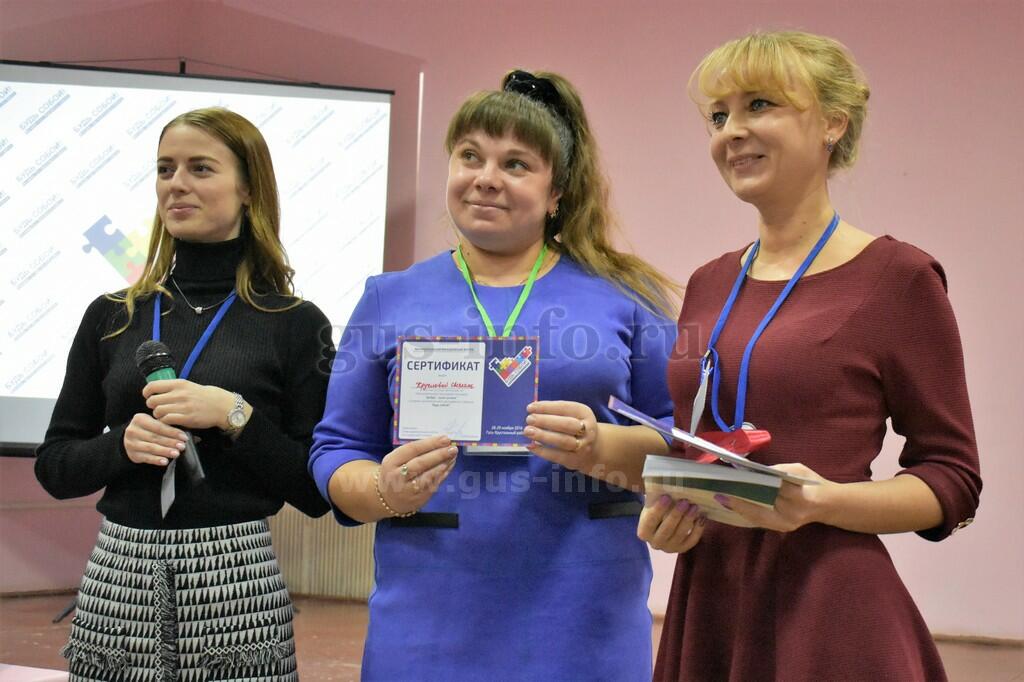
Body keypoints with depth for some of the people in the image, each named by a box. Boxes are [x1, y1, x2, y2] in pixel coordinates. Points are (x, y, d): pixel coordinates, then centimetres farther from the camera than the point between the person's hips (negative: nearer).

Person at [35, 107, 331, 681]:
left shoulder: (295, 324, -2)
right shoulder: (111, 316, 7)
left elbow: (318, 492, -4)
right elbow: (54, 466, 10)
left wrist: (234, 416, -15)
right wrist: (121, 445, -9)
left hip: (235, 581, -3)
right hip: (117, 576, 3)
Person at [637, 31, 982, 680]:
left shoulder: (898, 276, -6)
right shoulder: (709, 285, 10)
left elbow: (953, 480, -5)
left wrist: (820, 501, -20)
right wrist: (666, 511, -1)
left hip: (829, 617, -5)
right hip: (707, 604, 5)